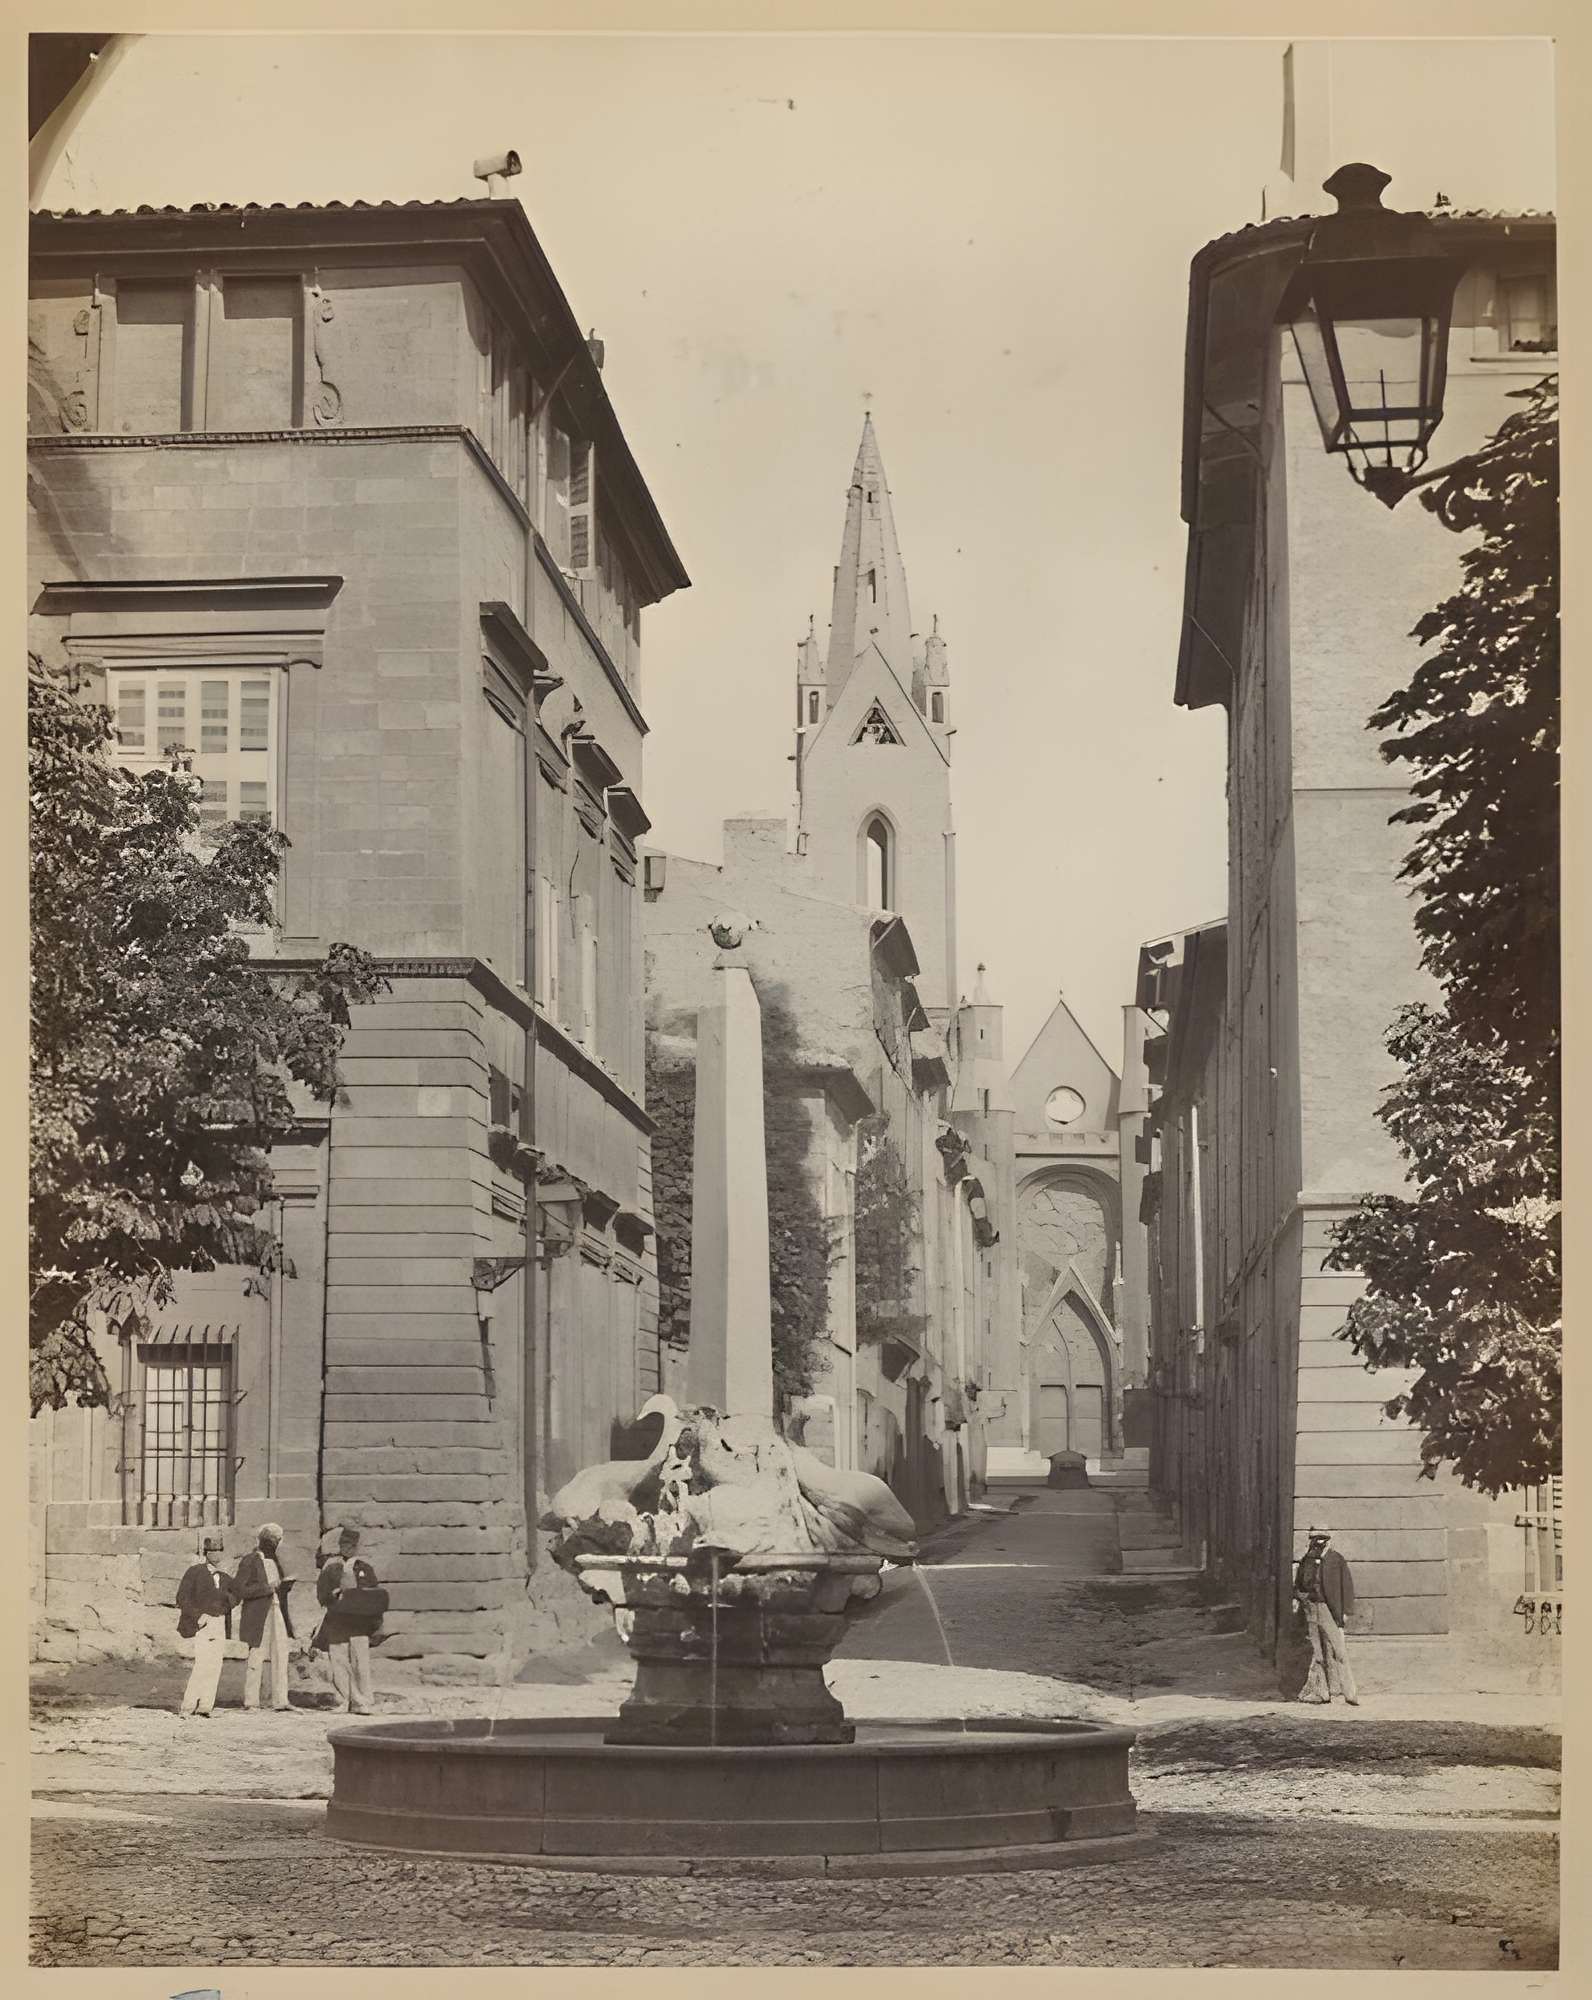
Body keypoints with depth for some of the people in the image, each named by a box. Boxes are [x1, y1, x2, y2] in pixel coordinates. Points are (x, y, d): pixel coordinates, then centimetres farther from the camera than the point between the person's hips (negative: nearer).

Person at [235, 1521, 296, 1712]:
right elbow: (239, 1590, -15)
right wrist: (268, 1587, -19)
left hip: (277, 1613, 7)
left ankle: (280, 1700, 4)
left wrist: (284, 1584, 2)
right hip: (258, 1616, -7)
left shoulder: (275, 1560, 15)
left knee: (280, 1657, 2)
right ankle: (250, 1701, 4)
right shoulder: (250, 1561, -7)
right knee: (256, 1659, -3)